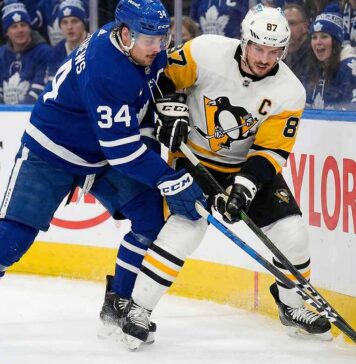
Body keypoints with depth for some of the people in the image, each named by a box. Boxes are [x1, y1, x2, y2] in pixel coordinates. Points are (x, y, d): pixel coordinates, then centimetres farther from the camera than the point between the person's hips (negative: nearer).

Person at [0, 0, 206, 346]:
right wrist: (170, 181, -33)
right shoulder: (103, 72, -36)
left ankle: (117, 305, 6)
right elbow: (122, 148, -34)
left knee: (150, 219, -6)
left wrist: (147, 137, 7)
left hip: (103, 159, 7)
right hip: (51, 151, -7)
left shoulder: (143, 46, -11)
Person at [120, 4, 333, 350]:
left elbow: (271, 150, -18)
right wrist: (170, 111, -20)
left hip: (250, 164, 3)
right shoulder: (206, 52, -22)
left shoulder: (289, 92, -16)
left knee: (290, 232, -5)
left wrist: (246, 185, -31)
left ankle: (293, 307, 20)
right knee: (185, 227, -23)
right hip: (195, 157, -3)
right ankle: (137, 308, -12)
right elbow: (165, 75, -7)